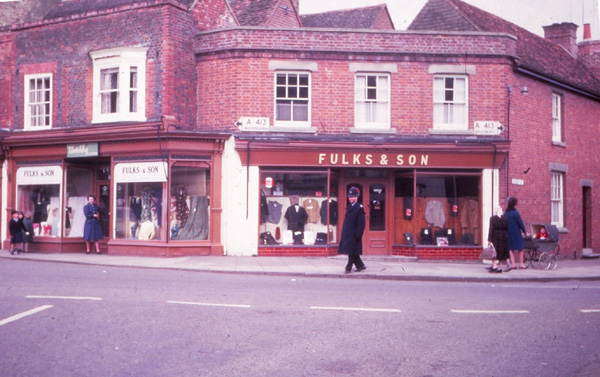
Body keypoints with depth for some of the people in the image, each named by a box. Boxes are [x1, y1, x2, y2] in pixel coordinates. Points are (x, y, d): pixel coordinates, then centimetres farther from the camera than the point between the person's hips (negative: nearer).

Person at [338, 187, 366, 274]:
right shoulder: (348, 208, 15)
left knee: (352, 252, -3)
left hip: (353, 234, -8)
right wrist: (343, 234, 15)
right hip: (347, 234, 8)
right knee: (352, 252, 11)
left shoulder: (359, 208, -9)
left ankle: (348, 268, 3)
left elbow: (361, 223, -13)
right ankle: (360, 265, 23)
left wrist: (358, 235, -17)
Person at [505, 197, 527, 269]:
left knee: (511, 248, 9)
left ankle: (513, 264, 5)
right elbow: (520, 223, -11)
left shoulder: (506, 213, 2)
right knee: (520, 248, 8)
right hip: (516, 232, -5)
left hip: (508, 233, 5)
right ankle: (521, 264, 9)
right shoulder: (515, 213, -15)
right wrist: (524, 231, 1)